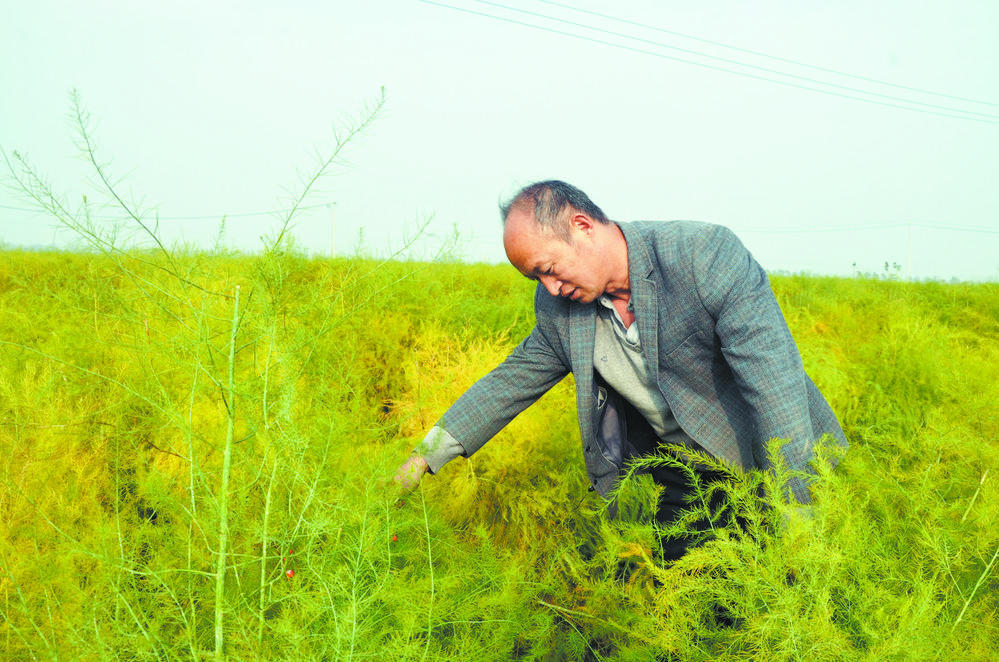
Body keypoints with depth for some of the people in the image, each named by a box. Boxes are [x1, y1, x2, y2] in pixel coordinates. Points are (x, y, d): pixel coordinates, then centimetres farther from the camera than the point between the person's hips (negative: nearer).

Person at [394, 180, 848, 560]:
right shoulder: (559, 307, -4)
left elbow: (775, 381, -28)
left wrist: (794, 513, -31)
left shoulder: (706, 254, -24)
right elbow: (512, 380, 10)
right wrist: (428, 453, 5)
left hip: (762, 458, -4)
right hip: (678, 476, 5)